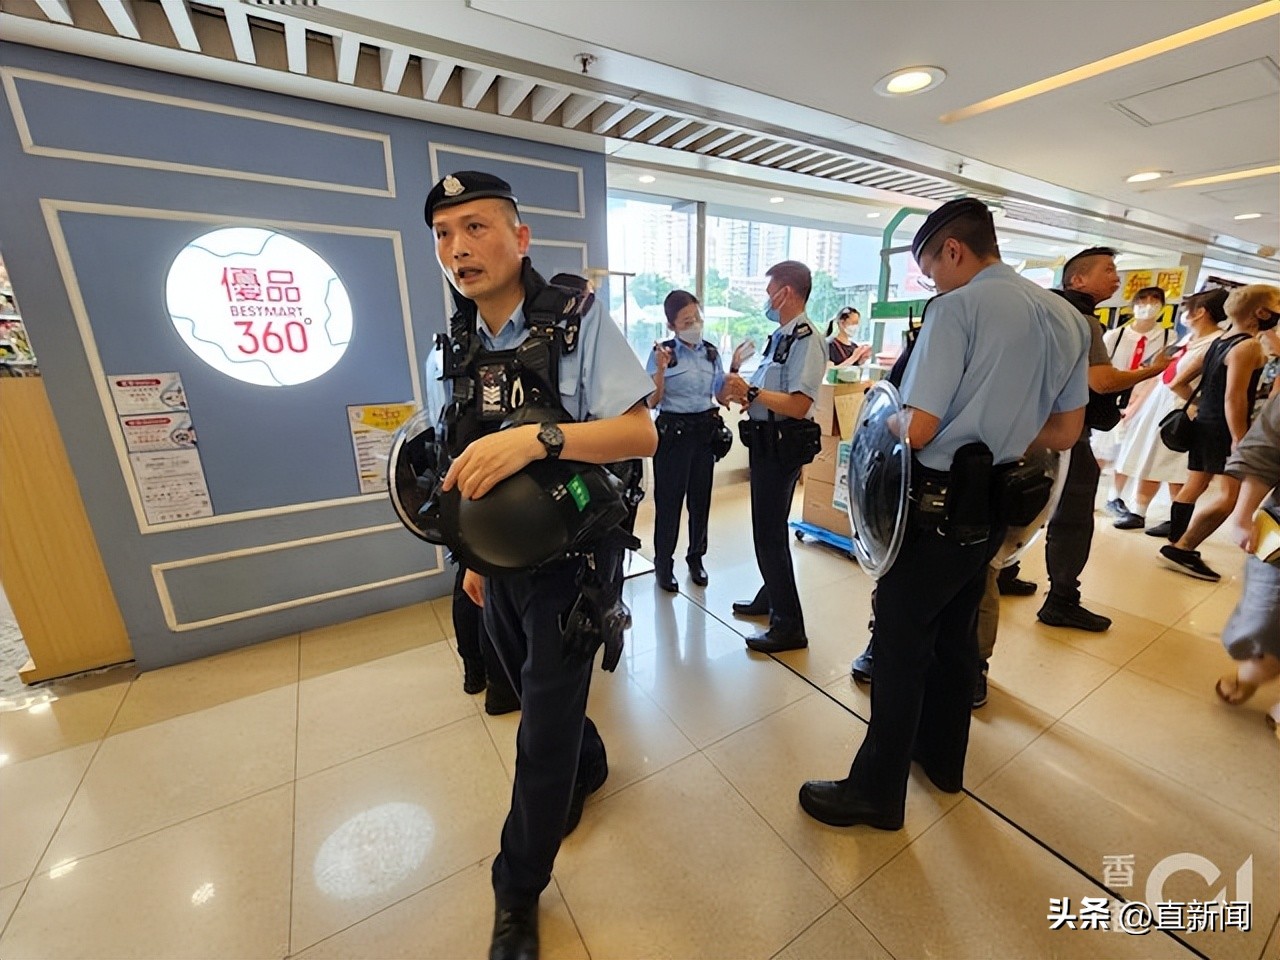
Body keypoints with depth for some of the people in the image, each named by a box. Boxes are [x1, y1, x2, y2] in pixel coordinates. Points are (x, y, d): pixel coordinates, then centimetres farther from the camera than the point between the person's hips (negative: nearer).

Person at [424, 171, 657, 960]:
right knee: (540, 700, 24)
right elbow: (470, 462, 12)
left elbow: (642, 434, -19)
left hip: (568, 560, -6)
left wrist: (539, 437, -34)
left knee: (544, 730, 8)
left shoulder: (578, 322, -12)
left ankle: (519, 891, 35)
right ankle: (588, 769, 57)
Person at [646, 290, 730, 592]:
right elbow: (652, 402, -10)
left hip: (705, 430, 4)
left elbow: (721, 397, 9)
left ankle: (696, 557, 29)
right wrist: (660, 369, -22)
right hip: (673, 431, -4)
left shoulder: (712, 352, 7)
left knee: (701, 497, 11)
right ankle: (663, 563, 19)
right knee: (669, 499, 2)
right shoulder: (662, 352, -6)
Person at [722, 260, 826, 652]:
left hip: (781, 445, -10)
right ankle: (770, 598, 39)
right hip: (766, 441, 10)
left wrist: (751, 391, -22)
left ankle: (789, 627, 11)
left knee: (770, 533, -4)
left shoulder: (805, 339, -16)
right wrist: (744, 393, 3)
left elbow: (798, 405, -25)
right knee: (768, 527, 20)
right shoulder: (779, 335, 14)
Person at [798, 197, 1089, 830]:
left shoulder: (958, 308, -14)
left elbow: (917, 429, -19)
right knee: (955, 635, 22)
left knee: (900, 647, 3)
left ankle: (876, 791, 20)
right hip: (994, 508, 8)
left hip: (940, 505, -8)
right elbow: (1065, 432, 12)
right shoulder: (1066, 318, 10)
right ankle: (942, 758, 42)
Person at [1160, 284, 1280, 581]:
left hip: (1204, 424, 9)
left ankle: (1176, 546, 18)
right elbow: (1234, 397, -20)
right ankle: (1182, 549, -11)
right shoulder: (1248, 346, -13)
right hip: (1223, 428, -9)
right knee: (1230, 495, -10)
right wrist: (1239, 439, -20)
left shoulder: (1220, 341, 12)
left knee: (1194, 486, 13)